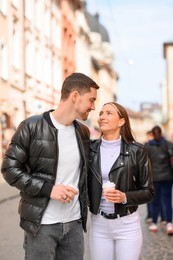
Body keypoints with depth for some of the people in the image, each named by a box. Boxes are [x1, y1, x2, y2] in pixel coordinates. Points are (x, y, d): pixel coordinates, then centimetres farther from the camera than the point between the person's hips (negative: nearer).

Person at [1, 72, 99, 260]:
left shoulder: (83, 132, 7)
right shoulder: (32, 127, -10)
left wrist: (83, 205, 10)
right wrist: (48, 189, -19)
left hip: (74, 222, 5)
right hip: (42, 223, -5)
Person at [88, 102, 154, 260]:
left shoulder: (136, 150, -7)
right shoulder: (91, 149, 0)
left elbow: (148, 192, -3)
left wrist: (124, 197, -19)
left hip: (127, 225, -2)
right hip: (98, 224, 2)